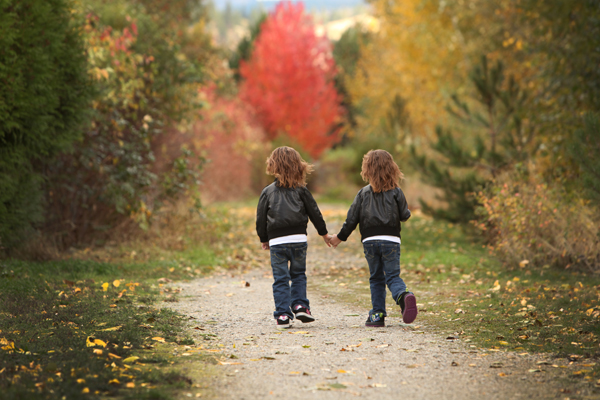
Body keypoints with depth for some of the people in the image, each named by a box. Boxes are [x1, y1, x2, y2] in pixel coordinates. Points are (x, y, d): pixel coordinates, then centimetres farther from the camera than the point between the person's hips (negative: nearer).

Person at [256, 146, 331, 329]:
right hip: (298, 239, 1)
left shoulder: (268, 192, 2)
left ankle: (283, 315, -2)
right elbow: (314, 213, 8)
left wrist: (264, 239, 19)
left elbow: (261, 218, 5)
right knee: (298, 274, 17)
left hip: (276, 241, -1)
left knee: (280, 279, 3)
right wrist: (324, 233, 21)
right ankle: (300, 305, 2)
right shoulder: (301, 190, 3)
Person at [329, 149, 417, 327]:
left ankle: (378, 314, 9)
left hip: (370, 241, 1)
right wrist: (407, 212, 26)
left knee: (376, 279, 12)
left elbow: (352, 218, 5)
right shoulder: (396, 192, 1)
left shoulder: (363, 193, 4)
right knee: (392, 276, -1)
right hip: (391, 239, -1)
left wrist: (340, 237, 16)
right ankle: (403, 295, -33)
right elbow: (404, 215, 1)